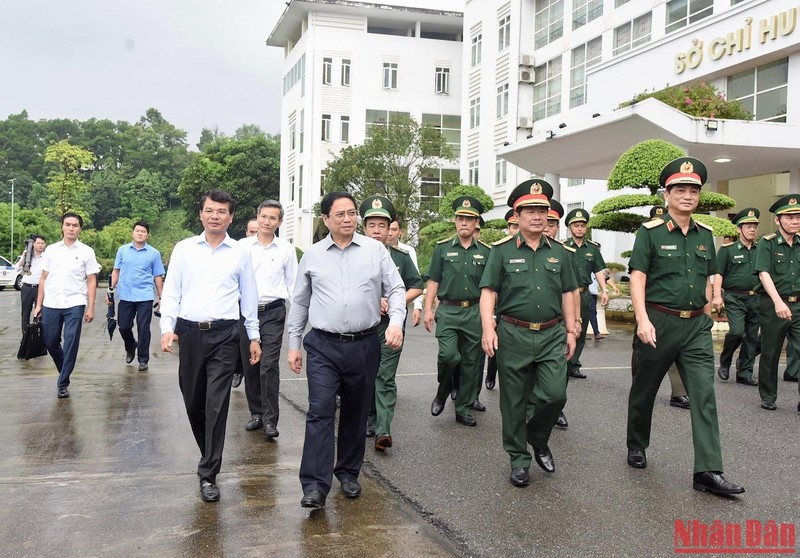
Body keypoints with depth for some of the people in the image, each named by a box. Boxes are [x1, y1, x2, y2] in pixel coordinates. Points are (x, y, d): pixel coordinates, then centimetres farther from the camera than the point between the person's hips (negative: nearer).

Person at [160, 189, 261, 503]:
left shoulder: (240, 253, 4)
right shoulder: (184, 249, 5)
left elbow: (249, 298, 9)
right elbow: (171, 291, 5)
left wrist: (254, 336, 9)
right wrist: (167, 328, -8)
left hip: (224, 335, -2)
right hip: (189, 332, 2)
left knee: (217, 404, -6)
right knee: (193, 402, 12)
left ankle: (208, 474, 3)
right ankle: (210, 454, 36)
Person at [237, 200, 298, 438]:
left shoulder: (286, 249, 4)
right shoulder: (242, 246, 4)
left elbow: (293, 283, 8)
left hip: (273, 313, -2)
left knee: (269, 367, -9)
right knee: (250, 366, 9)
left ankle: (270, 419, -2)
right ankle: (256, 412, 24)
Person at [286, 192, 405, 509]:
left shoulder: (376, 250, 3)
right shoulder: (312, 256, 6)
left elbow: (396, 289, 4)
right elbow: (299, 303, 12)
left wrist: (396, 322, -14)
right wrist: (293, 344, 10)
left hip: (364, 345, 1)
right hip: (323, 346, -1)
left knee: (356, 414, 12)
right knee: (320, 412, -9)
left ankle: (349, 473, 29)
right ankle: (315, 486, -6)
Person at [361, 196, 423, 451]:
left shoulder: (401, 257, 7)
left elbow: (417, 287, 10)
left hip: (390, 325, -1)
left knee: (385, 378, -6)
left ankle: (383, 429, -10)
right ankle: (370, 418, 27)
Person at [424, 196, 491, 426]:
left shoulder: (486, 252, 7)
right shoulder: (442, 248, 4)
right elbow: (433, 282, 4)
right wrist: (428, 310, -4)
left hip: (475, 312, 2)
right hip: (448, 311, -2)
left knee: (471, 362, 6)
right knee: (448, 355, -17)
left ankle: (463, 409, 19)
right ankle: (443, 391, 13)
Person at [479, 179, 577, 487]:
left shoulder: (558, 251, 11)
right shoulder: (502, 250, 0)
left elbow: (567, 294, 14)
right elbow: (489, 291, -4)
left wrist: (570, 331, 10)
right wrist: (488, 328, -15)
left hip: (552, 335, 3)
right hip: (513, 335, -2)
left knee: (555, 395, -5)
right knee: (514, 402, 6)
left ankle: (538, 439, 25)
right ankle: (518, 458, 22)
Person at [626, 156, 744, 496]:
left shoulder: (704, 234, 10)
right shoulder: (650, 232, -6)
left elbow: (707, 281, 16)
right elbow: (637, 278, -12)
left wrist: (706, 319, 15)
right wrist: (642, 320, -22)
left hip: (696, 325, 4)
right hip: (659, 322, -4)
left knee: (705, 395, -5)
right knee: (645, 389, 12)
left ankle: (708, 472, -4)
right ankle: (636, 447, 33)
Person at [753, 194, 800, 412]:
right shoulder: (767, 243, -4)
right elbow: (764, 273, -14)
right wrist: (778, 302, -25)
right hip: (773, 305, -3)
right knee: (770, 353, 8)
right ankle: (768, 397, 22)